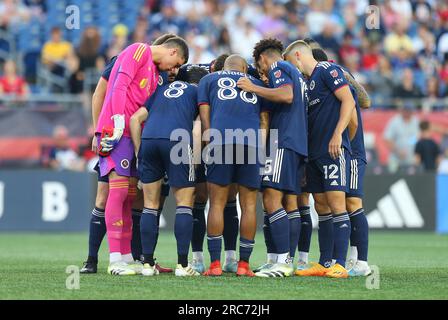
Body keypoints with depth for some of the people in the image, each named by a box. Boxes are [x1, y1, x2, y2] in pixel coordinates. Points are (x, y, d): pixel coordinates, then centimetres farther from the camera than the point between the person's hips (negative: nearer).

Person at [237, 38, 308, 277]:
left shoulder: (278, 68, -1)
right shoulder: (296, 74, 27)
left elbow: (286, 96, -19)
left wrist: (254, 88, -13)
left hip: (284, 141, -10)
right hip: (300, 144, 10)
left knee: (271, 199, -15)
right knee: (290, 204, 8)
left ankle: (282, 262, -22)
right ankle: (289, 262, 6)